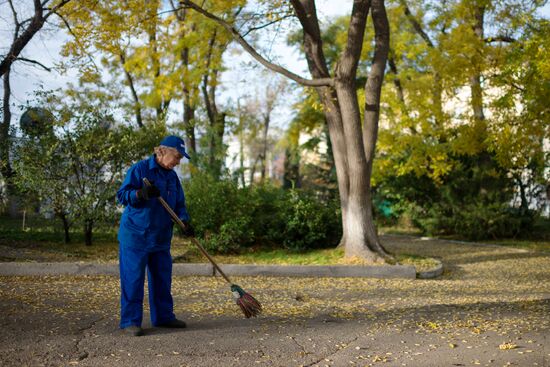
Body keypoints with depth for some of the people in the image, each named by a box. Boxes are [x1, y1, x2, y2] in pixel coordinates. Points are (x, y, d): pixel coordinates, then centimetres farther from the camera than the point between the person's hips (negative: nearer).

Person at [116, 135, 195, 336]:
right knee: (133, 279, -4)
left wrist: (185, 222, -6)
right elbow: (122, 195, -13)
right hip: (135, 236, -7)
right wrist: (141, 193, -30)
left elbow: (179, 204, 12)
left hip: (161, 237, 7)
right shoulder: (139, 169, -9)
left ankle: (163, 316, 24)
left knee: (162, 278, 12)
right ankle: (130, 321, 2)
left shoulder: (172, 176, 12)